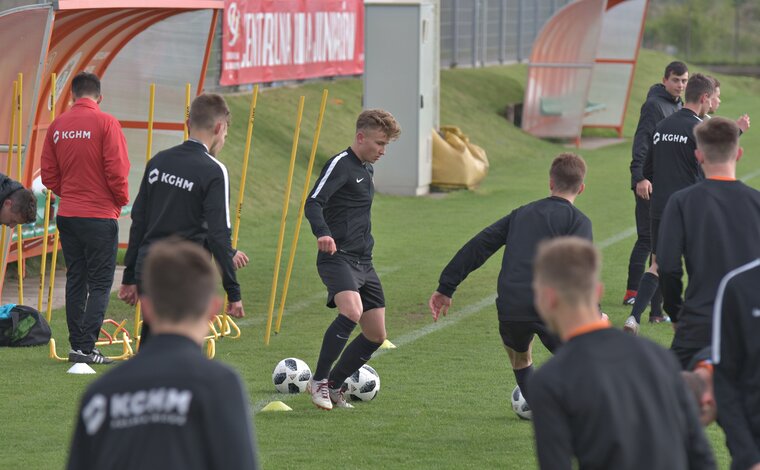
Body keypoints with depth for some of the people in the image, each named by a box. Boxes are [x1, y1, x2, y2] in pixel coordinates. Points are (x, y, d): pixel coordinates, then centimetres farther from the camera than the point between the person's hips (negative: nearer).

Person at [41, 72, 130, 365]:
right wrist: (121, 201, 3)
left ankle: (77, 345, 14)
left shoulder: (57, 126, 3)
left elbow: (48, 175, 6)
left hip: (67, 215, 5)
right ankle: (86, 347, -10)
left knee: (75, 281, 12)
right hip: (100, 215, -5)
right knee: (100, 283, -1)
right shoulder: (105, 123, -11)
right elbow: (117, 170, -14)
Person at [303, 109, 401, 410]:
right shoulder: (341, 164, -9)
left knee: (376, 335, 5)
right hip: (337, 258, -9)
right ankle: (318, 380, -19)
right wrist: (322, 233, -39)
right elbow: (313, 203, -22)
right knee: (351, 311, -32)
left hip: (363, 262, 9)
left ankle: (333, 386, 21)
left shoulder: (367, 170, 18)